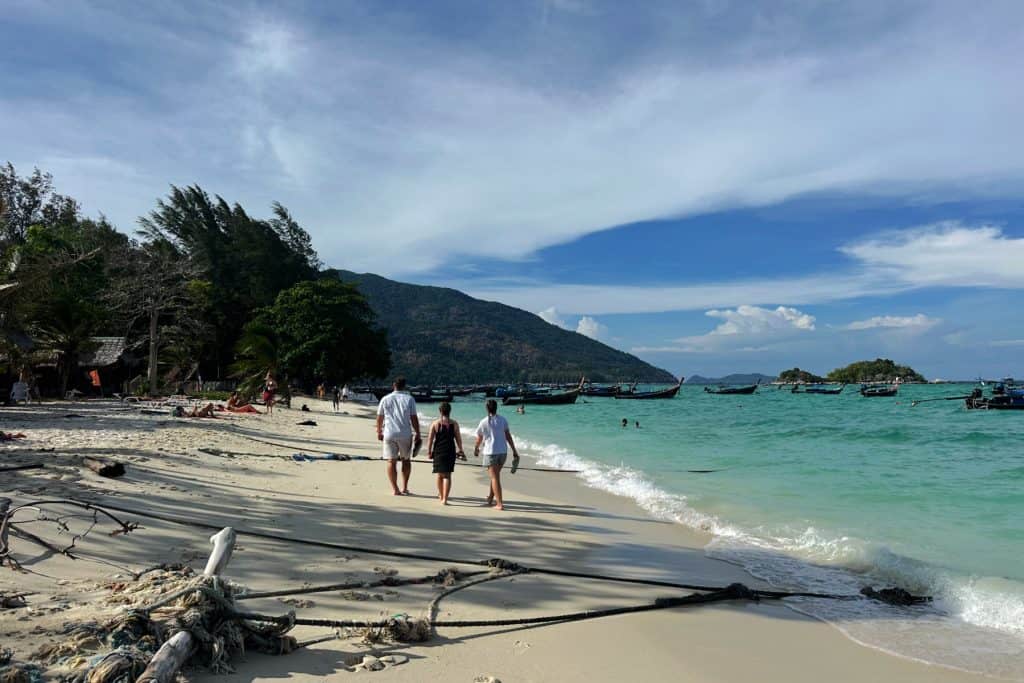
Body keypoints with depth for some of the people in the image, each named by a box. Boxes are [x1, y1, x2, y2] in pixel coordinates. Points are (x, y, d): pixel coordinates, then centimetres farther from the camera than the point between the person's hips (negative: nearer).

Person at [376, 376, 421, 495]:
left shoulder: (385, 399, 4)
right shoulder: (409, 399, -1)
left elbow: (379, 418, 8)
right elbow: (414, 418, -4)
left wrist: (379, 432, 21)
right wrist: (418, 435, 2)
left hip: (389, 434, 0)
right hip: (405, 434, 0)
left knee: (391, 462, 5)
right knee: (406, 460, 16)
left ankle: (395, 489, 1)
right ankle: (405, 487, 18)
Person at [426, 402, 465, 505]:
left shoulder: (435, 424, -4)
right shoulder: (454, 424, -2)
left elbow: (430, 439, -4)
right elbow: (458, 439, 3)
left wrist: (429, 452, 4)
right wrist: (460, 450, 15)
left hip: (438, 451, 0)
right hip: (450, 451, 0)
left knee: (440, 474, 16)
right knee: (447, 475, 1)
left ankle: (441, 495, 32)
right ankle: (444, 499, -8)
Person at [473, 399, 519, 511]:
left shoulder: (484, 422, -4)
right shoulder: (503, 420, 2)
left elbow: (479, 439, 6)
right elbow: (508, 436, 1)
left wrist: (476, 449, 25)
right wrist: (514, 451, 6)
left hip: (490, 452, -3)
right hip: (503, 452, 4)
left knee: (495, 478, -2)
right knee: (495, 475, 20)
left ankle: (500, 504, -8)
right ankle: (490, 497, 32)